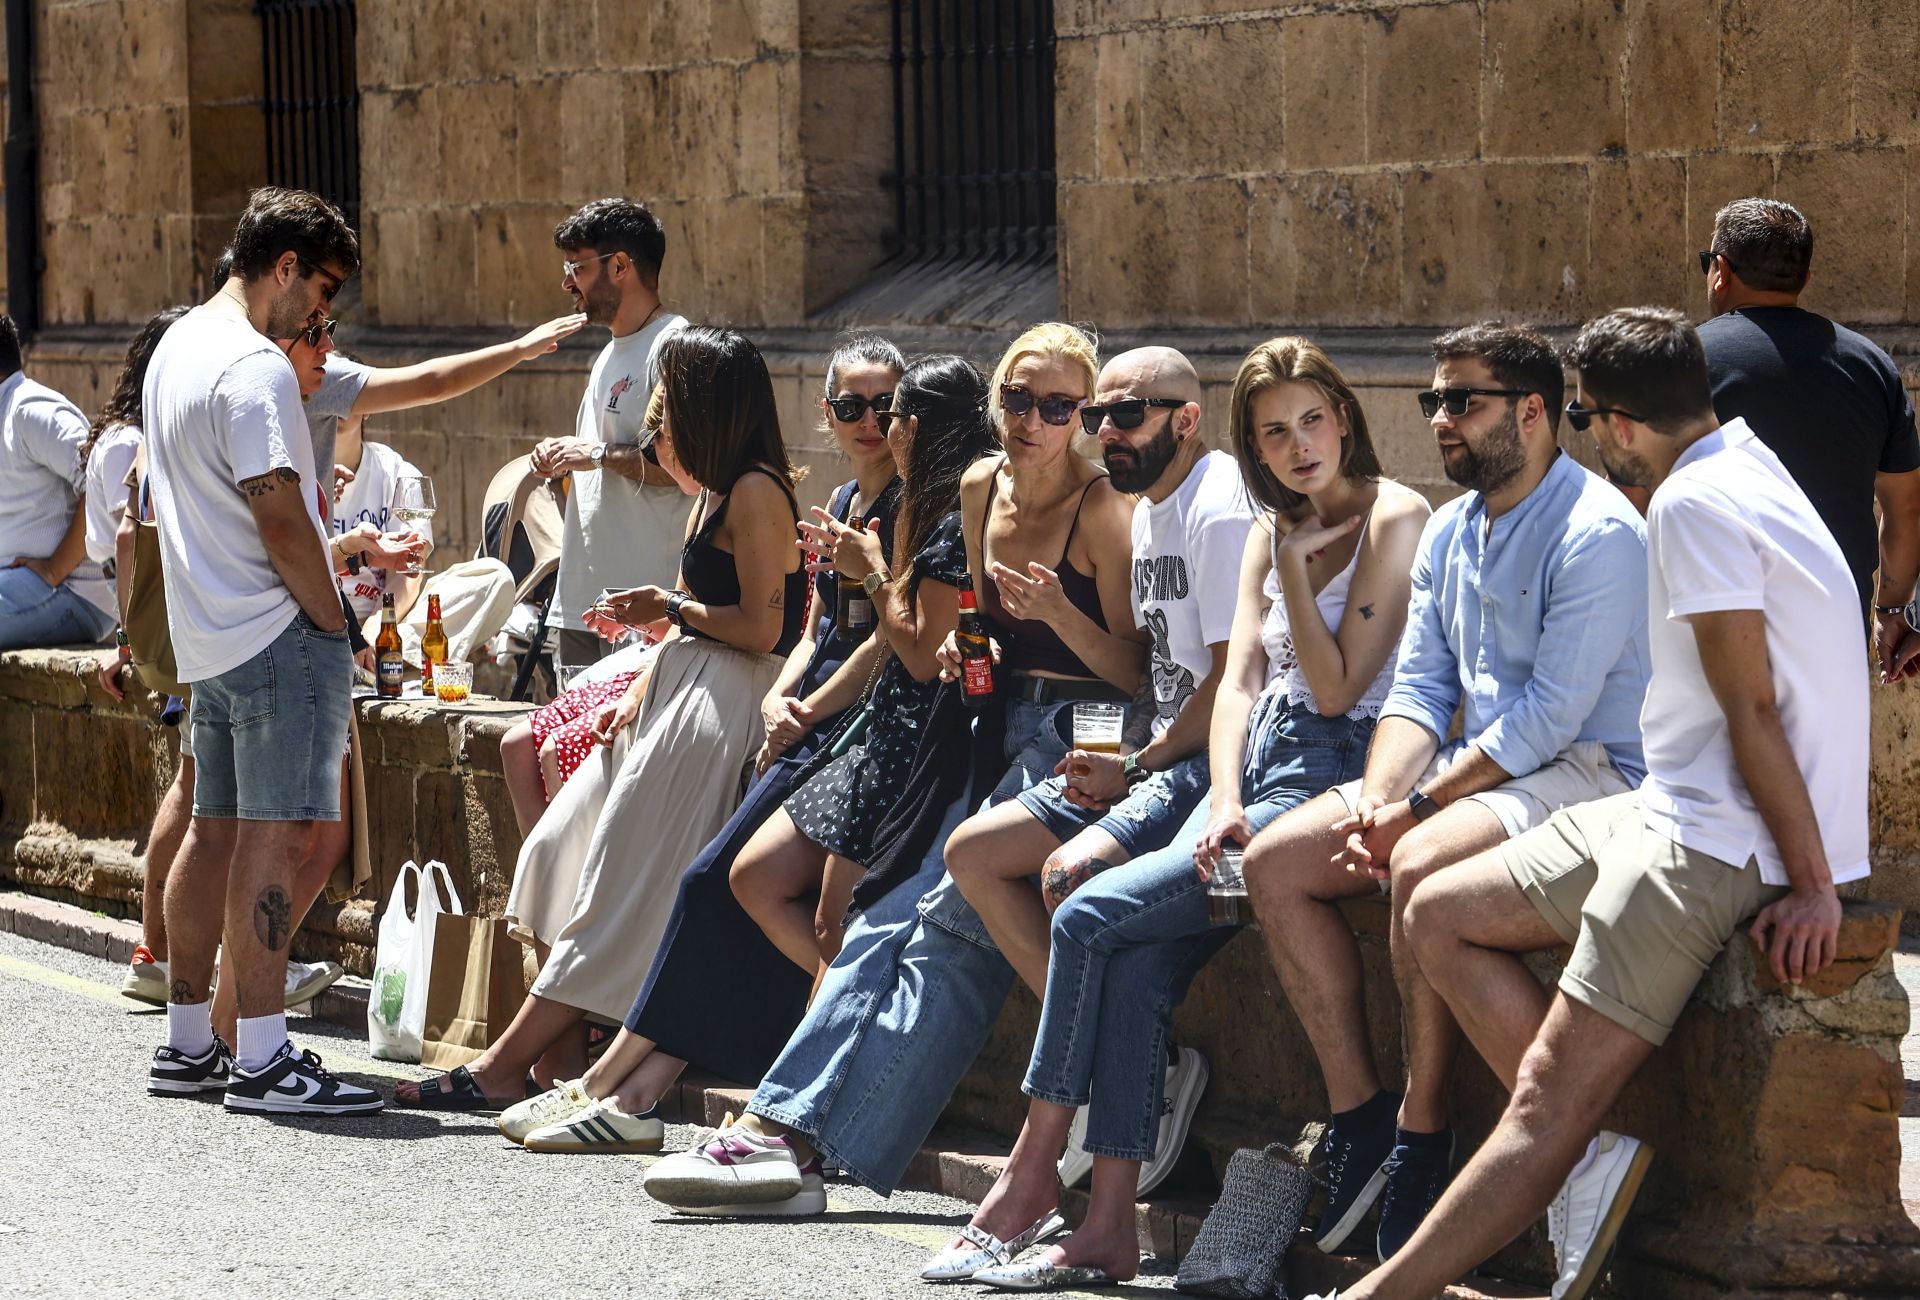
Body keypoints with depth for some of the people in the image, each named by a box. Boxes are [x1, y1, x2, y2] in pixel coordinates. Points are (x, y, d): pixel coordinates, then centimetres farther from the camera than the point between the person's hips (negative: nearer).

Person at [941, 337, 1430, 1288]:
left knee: (1092, 914, -18)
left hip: (1333, 776, -6)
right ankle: (1107, 1227, -20)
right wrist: (1224, 807, -6)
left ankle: (1031, 1171, -7)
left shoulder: (1395, 519, -5)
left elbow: (1338, 688, -10)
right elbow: (1239, 679, 9)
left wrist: (1294, 564, -8)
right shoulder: (1271, 531, 18)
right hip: (1257, 760, 7)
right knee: (1139, 960, -18)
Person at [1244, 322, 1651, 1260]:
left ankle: (1421, 1132, -22)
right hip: (1475, 768, 9)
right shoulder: (1448, 531, 14)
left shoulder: (1596, 533, -14)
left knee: (1423, 866, -35)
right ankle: (1358, 1115, -8)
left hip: (1586, 772, -9)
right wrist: (1374, 804, -9)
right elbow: (1418, 689, 11)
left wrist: (1415, 809, -20)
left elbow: (1553, 712, -21)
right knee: (1273, 861, -7)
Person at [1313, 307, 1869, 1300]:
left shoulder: (1692, 503, -17)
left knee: (1551, 1100, -13)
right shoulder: (1746, 466, 15)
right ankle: (1598, 1144, -3)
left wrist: (1813, 885, -22)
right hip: (1678, 812, 11)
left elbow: (1751, 707, -21)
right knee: (1440, 916, 10)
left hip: (1718, 845, -11)